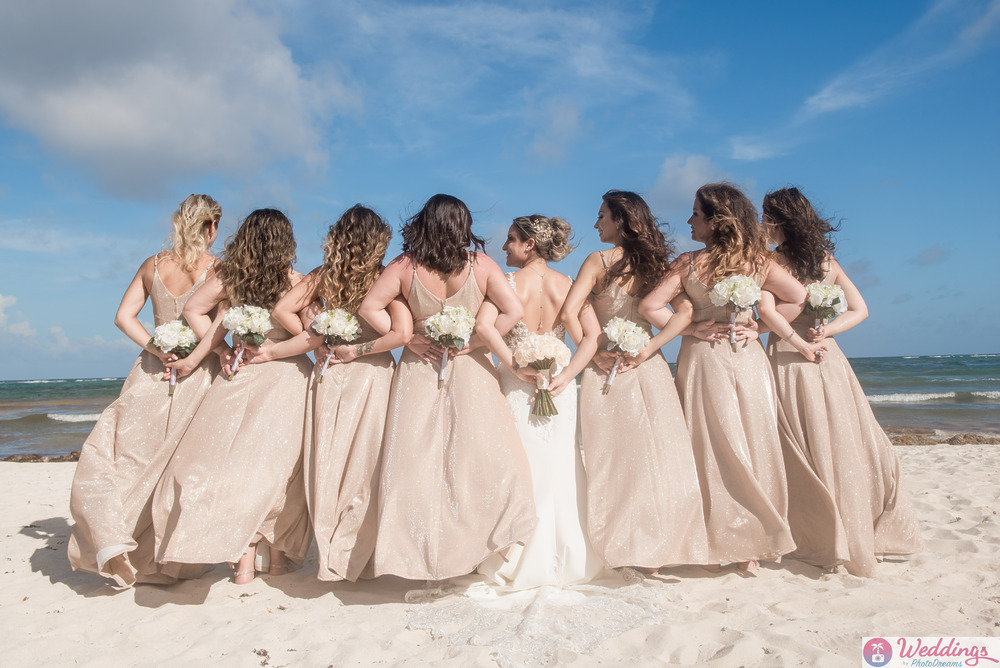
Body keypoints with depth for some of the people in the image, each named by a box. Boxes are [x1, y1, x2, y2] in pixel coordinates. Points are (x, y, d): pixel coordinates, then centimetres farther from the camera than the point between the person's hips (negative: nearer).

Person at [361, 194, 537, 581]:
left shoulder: (405, 267, -6)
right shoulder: (480, 265, -6)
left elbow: (369, 308, -9)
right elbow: (513, 311, -12)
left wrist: (410, 339, -4)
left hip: (419, 370, 1)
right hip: (471, 372, -1)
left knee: (418, 461, 8)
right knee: (481, 457, 8)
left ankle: (422, 552, 18)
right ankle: (473, 548, 15)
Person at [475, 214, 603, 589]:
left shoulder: (508, 281, -8)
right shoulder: (568, 285, 0)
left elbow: (483, 326, -24)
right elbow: (594, 335, -8)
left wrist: (515, 366, -17)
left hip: (516, 385, -2)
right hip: (559, 386, 2)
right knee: (559, 471, 14)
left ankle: (519, 565, 20)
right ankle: (564, 561, 26)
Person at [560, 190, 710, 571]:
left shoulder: (600, 261, -5)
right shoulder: (655, 263, 6)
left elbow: (569, 313, -16)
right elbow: (685, 313, -5)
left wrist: (593, 352, -6)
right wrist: (646, 350, -7)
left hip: (606, 370, -3)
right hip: (648, 369, 4)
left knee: (614, 459, 5)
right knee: (656, 454, 9)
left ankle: (622, 548, 14)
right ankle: (656, 550, 17)